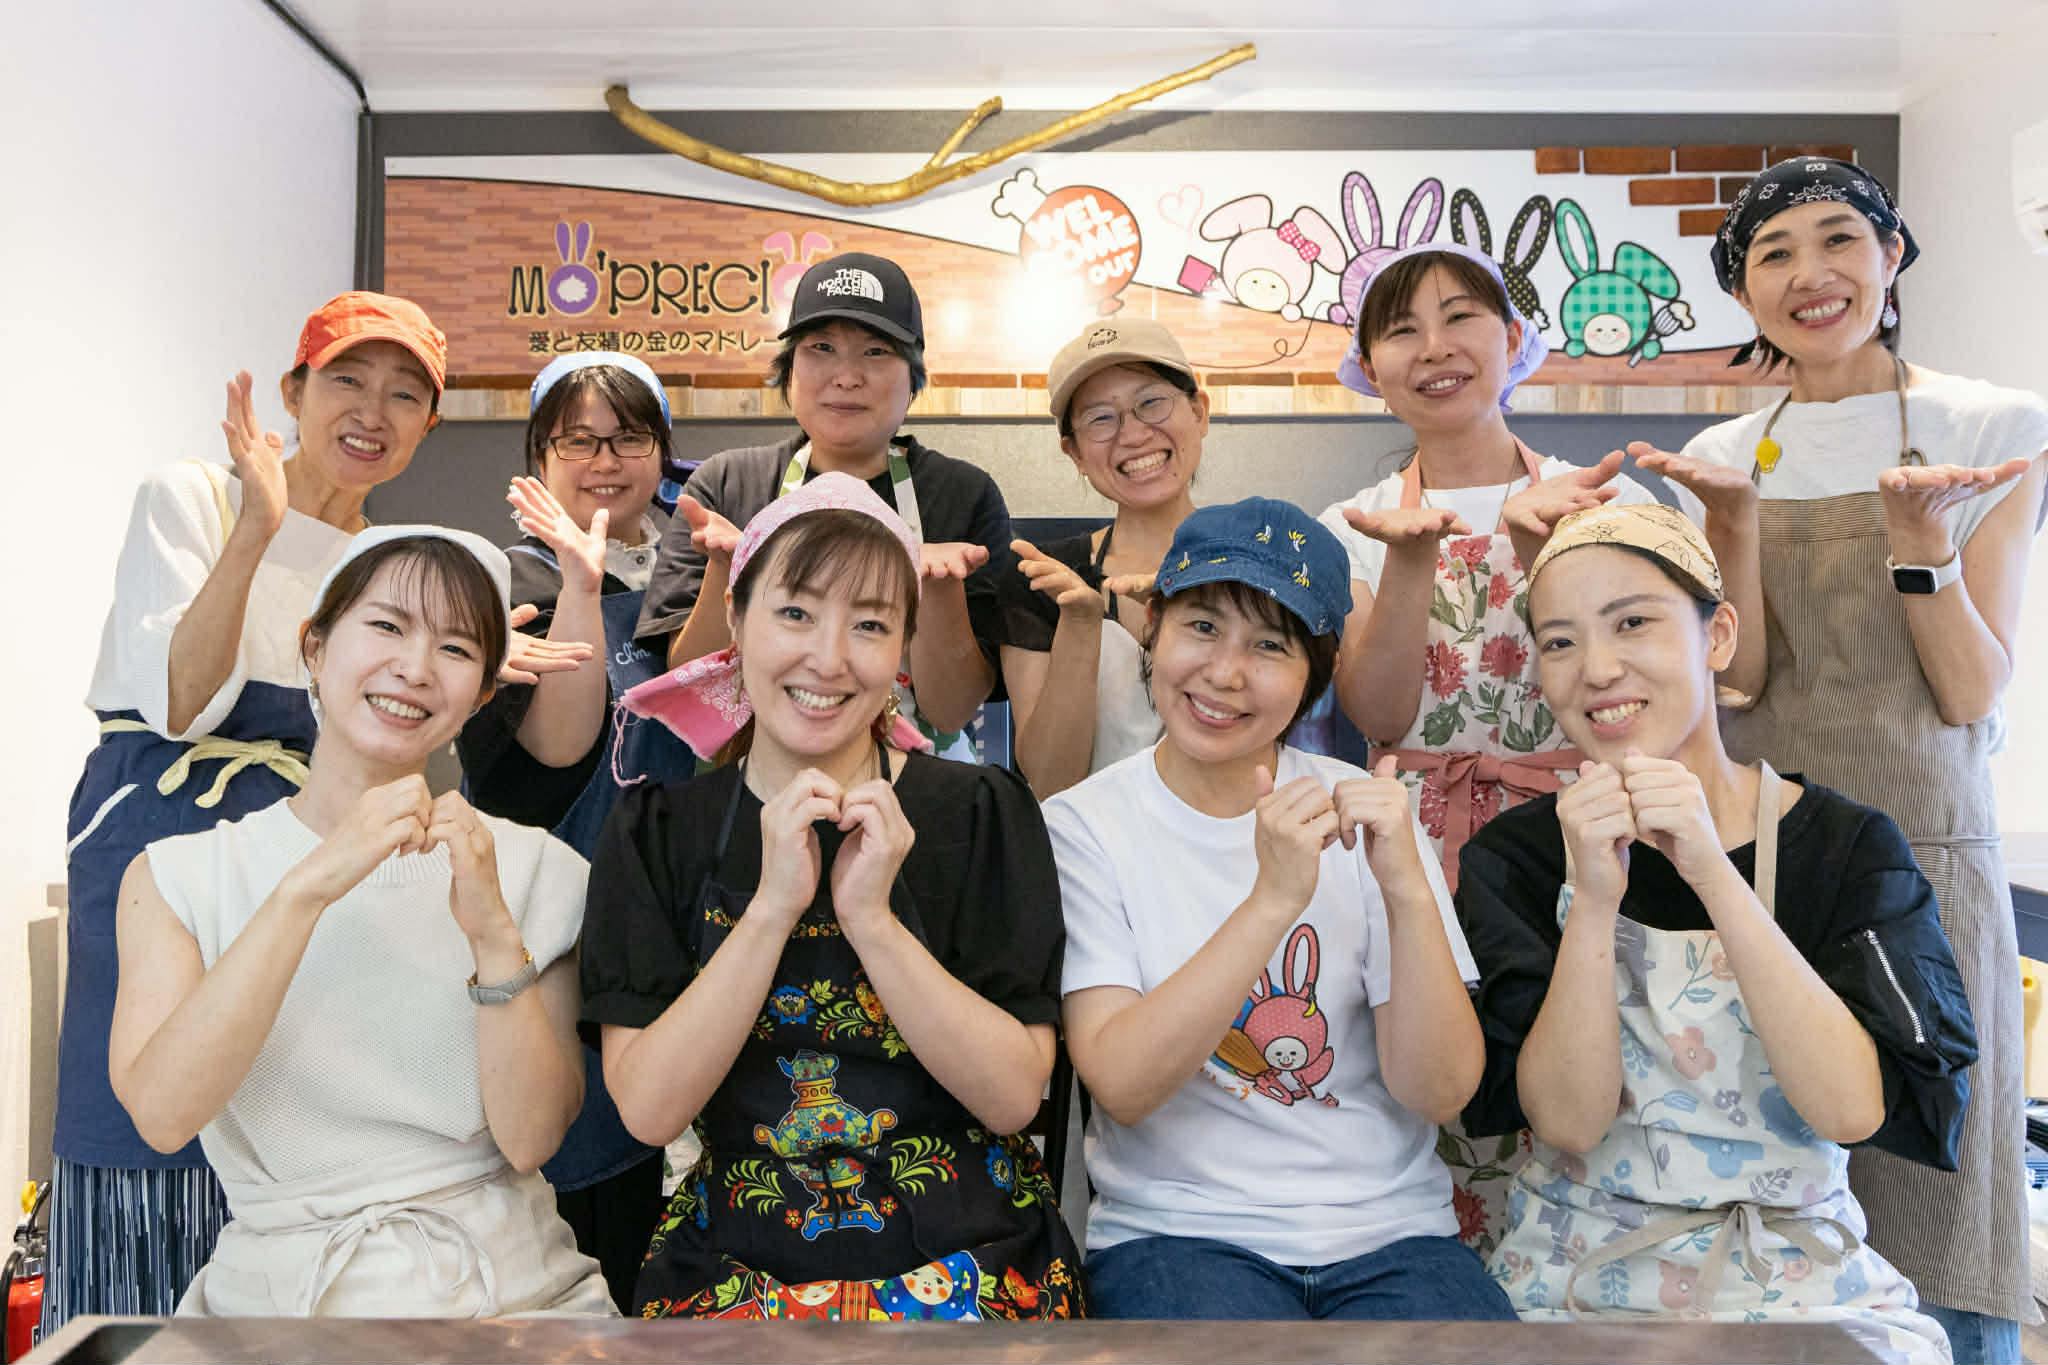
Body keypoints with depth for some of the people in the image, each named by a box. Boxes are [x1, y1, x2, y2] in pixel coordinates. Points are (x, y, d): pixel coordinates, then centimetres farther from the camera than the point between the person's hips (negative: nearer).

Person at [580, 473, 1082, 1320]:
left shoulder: (981, 814, 1)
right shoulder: (657, 830, 3)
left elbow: (1016, 1096, -6)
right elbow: (648, 1109, -6)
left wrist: (872, 919, -17)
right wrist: (773, 907, -16)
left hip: (970, 1258, 0)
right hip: (733, 1264, 0)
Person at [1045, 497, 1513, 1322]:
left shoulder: (1357, 813, 2)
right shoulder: (1083, 826, -4)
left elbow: (1440, 1093, -5)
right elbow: (1122, 1085, -16)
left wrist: (1406, 887, -21)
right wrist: (1272, 899, -25)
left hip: (1389, 1230, 3)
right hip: (1176, 1233, -2)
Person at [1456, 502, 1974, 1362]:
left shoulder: (1847, 846, -3)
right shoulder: (1516, 858, -4)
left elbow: (1854, 1109, -16)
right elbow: (1566, 1123, -11)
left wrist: (1712, 875, -23)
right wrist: (1593, 904, -24)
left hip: (1801, 1278, 1)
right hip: (1582, 1275, -1)